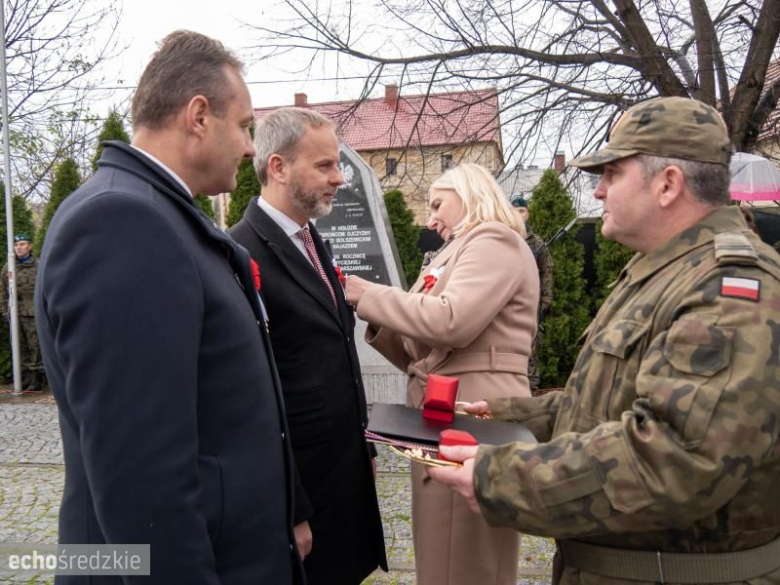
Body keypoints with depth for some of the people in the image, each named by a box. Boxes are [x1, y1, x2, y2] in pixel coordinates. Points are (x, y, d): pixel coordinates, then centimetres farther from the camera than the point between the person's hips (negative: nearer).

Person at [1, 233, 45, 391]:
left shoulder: (39, 266, 1)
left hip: (33, 313, -4)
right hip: (15, 313, 4)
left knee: (35, 347, -2)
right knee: (20, 348, 8)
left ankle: (36, 379, 3)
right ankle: (26, 377, 16)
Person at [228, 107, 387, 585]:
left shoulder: (311, 241, 9)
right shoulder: (245, 255, -20)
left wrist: (363, 447, 16)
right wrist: (287, 511, -17)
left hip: (345, 472, 8)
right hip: (298, 487, -8)